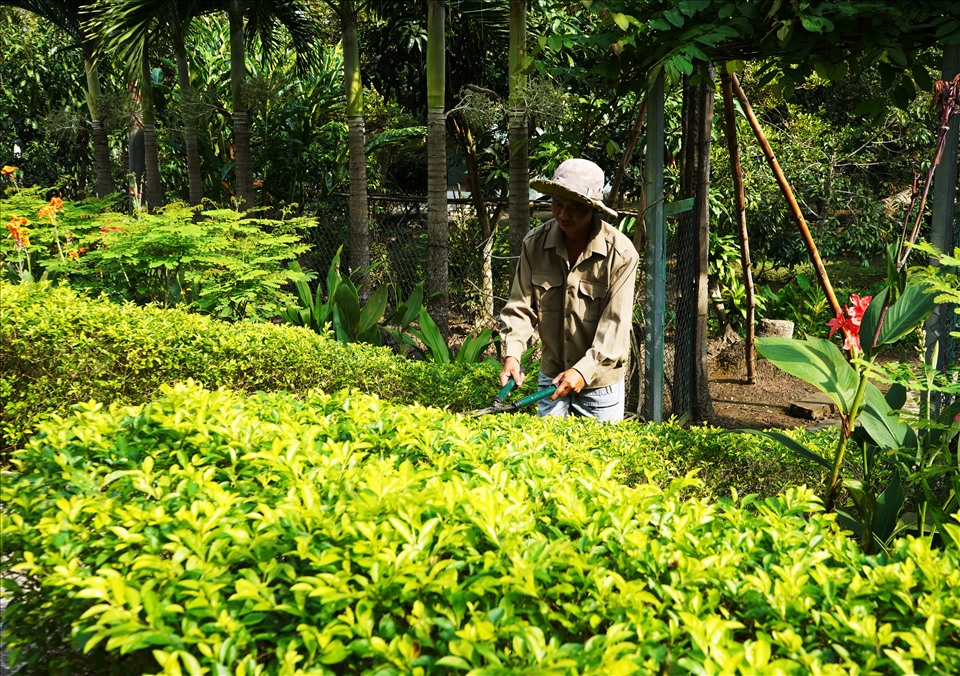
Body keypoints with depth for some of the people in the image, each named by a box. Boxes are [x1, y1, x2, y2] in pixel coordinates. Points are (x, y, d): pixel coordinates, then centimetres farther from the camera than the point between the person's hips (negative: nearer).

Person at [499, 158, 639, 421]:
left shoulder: (620, 253, -16)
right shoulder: (535, 243, -6)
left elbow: (616, 323, -18)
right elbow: (521, 306, -3)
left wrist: (584, 370, -27)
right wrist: (511, 354, -18)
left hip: (600, 381, -2)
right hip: (552, 375, 3)